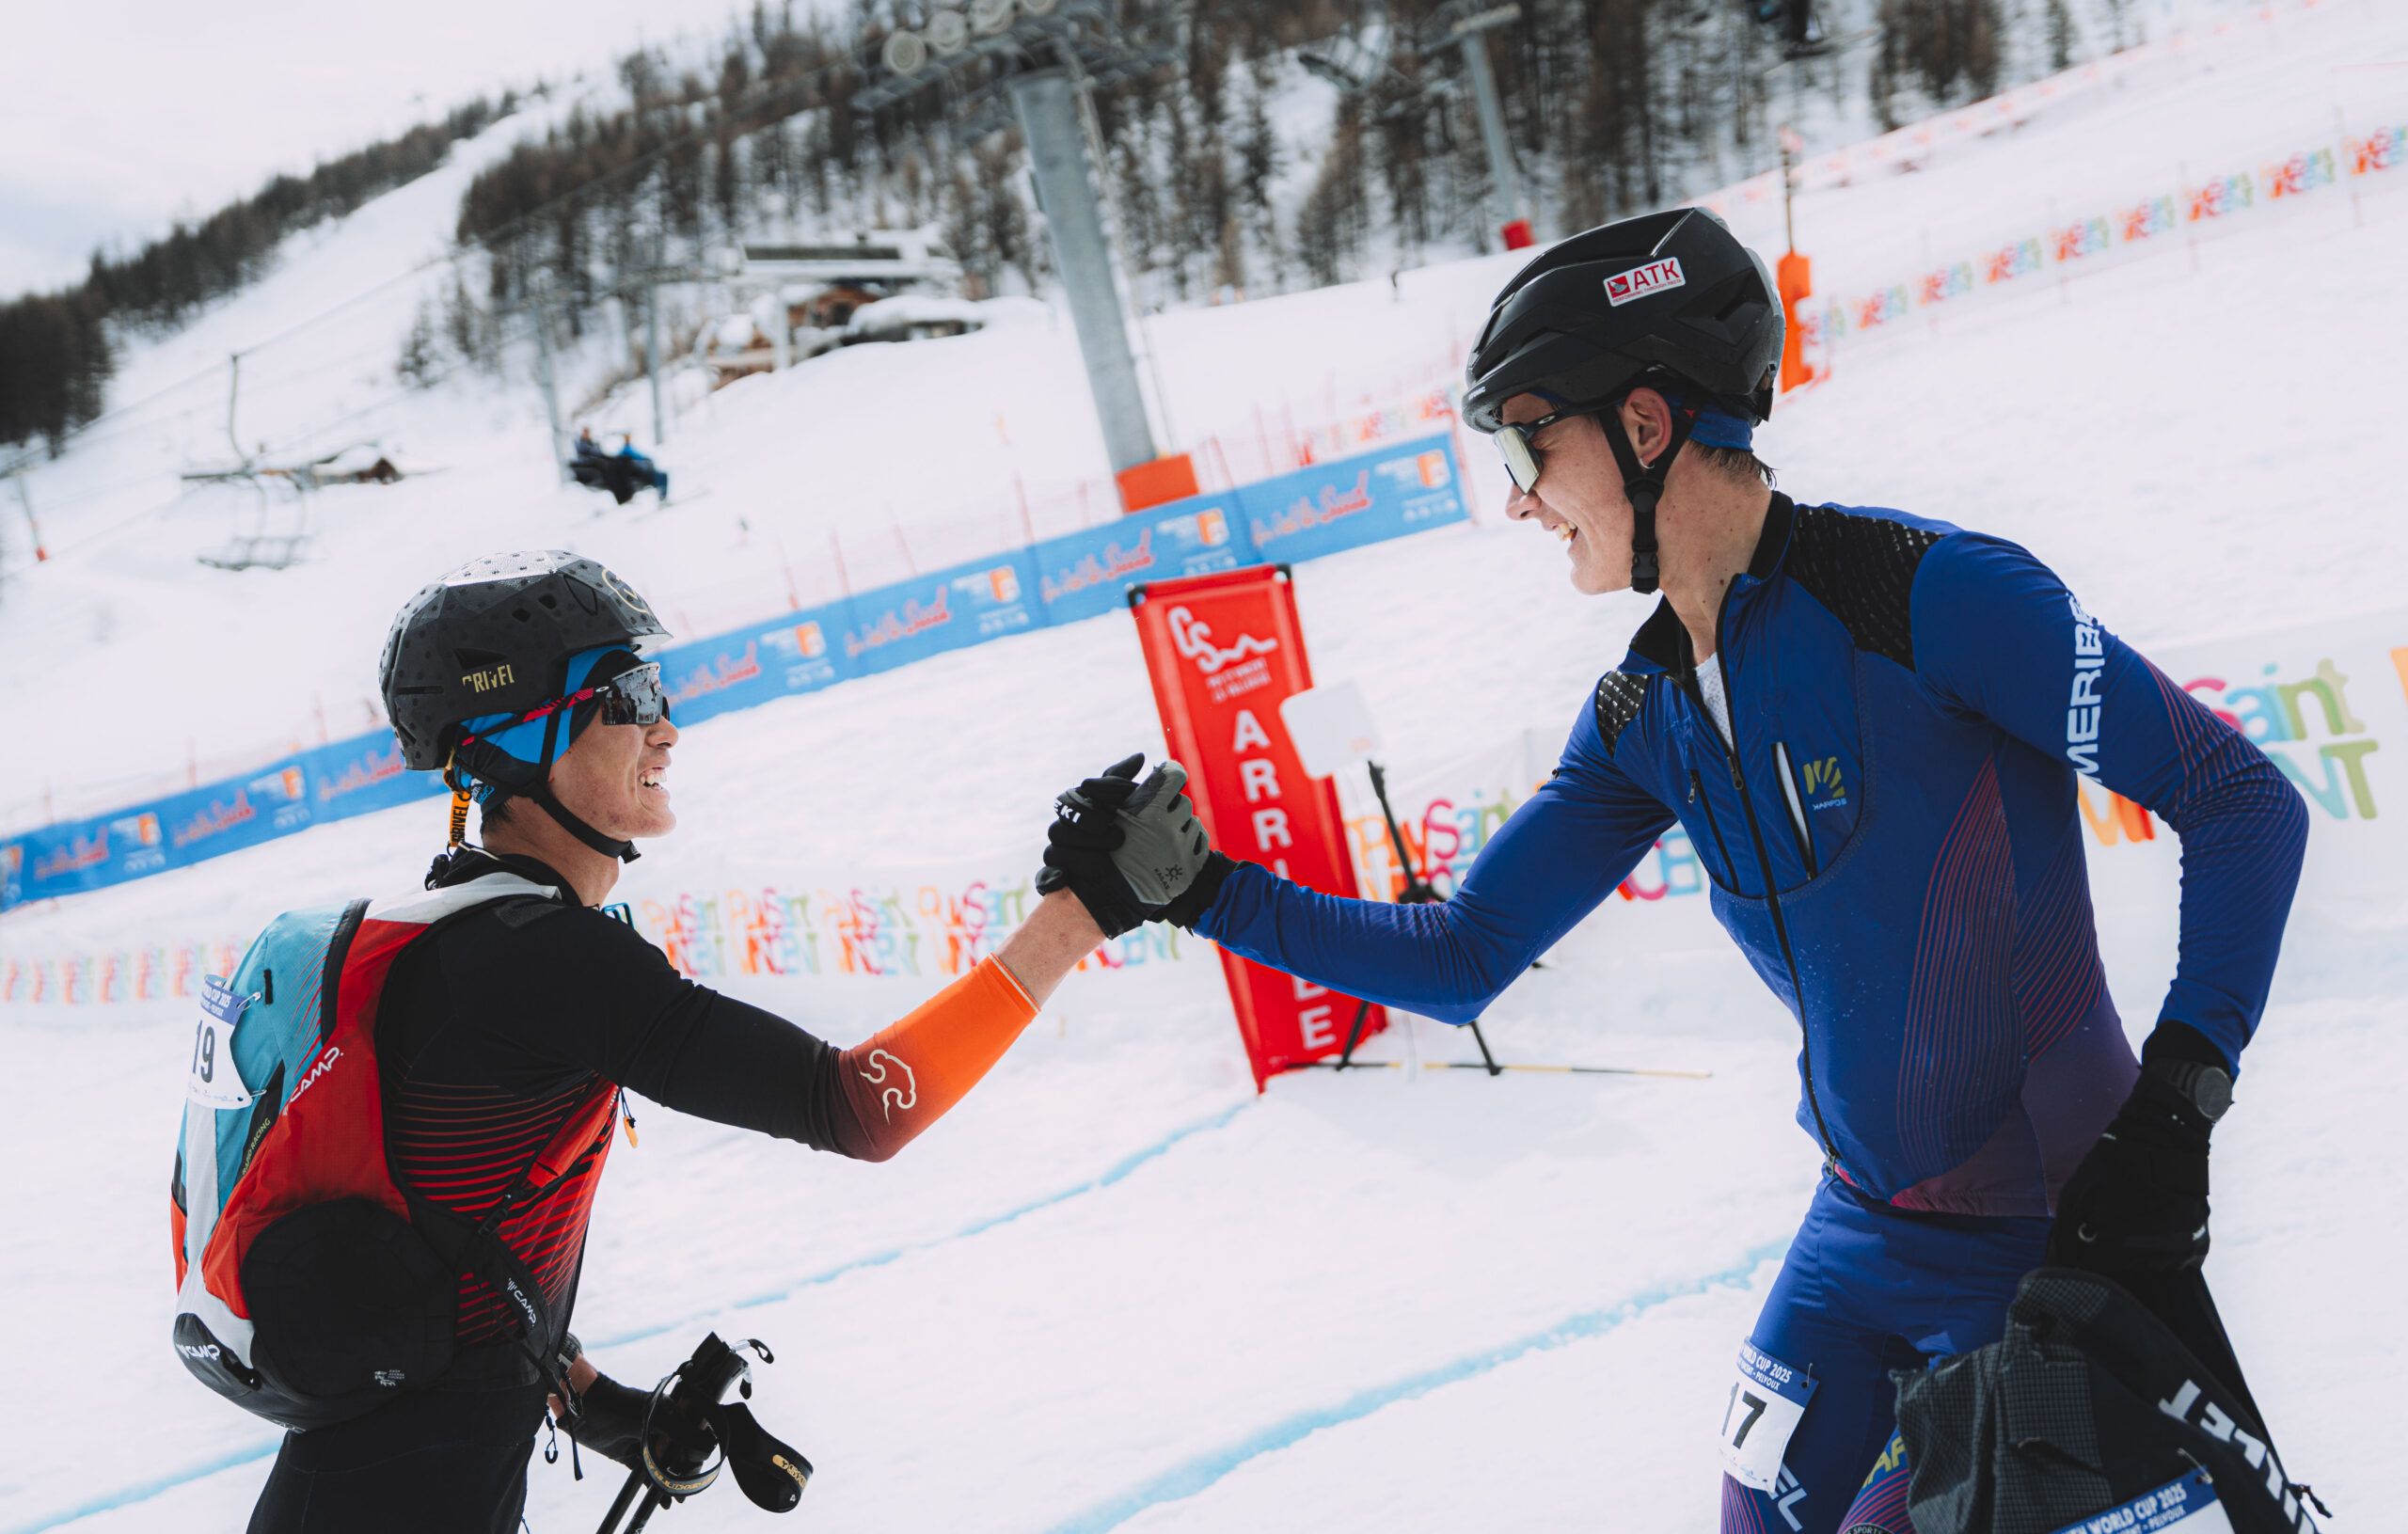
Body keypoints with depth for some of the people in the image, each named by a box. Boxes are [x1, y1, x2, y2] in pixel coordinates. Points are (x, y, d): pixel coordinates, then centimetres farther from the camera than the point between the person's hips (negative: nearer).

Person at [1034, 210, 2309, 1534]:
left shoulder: (1923, 593, -21)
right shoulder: (1646, 717, 1)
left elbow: (2242, 804, -17)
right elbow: (1459, 962, 7)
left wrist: (2175, 1105, -23)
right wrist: (1184, 888, -1)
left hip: (2061, 1229, -7)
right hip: (1866, 1226, 7)